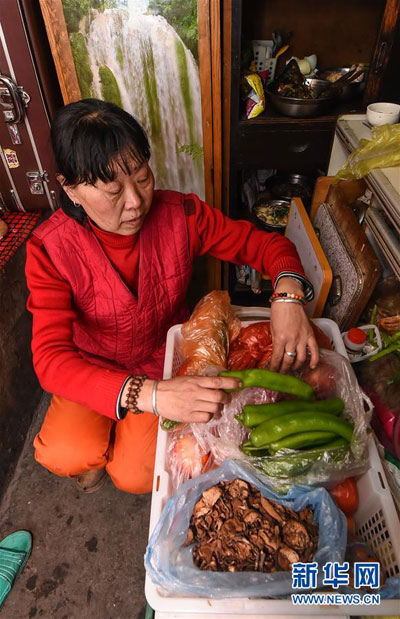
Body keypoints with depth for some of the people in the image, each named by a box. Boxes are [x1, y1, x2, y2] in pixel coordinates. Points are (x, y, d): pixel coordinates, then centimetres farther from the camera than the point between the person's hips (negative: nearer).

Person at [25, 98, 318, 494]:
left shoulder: (180, 214, -20)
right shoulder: (50, 249, -24)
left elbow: (265, 243, -13)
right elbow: (50, 357, -33)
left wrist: (289, 293, -37)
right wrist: (149, 395, -49)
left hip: (166, 359, 1)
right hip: (92, 369, 0)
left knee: (136, 477, -13)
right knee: (65, 456, -23)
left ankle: (125, 441, 25)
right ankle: (99, 434, 16)